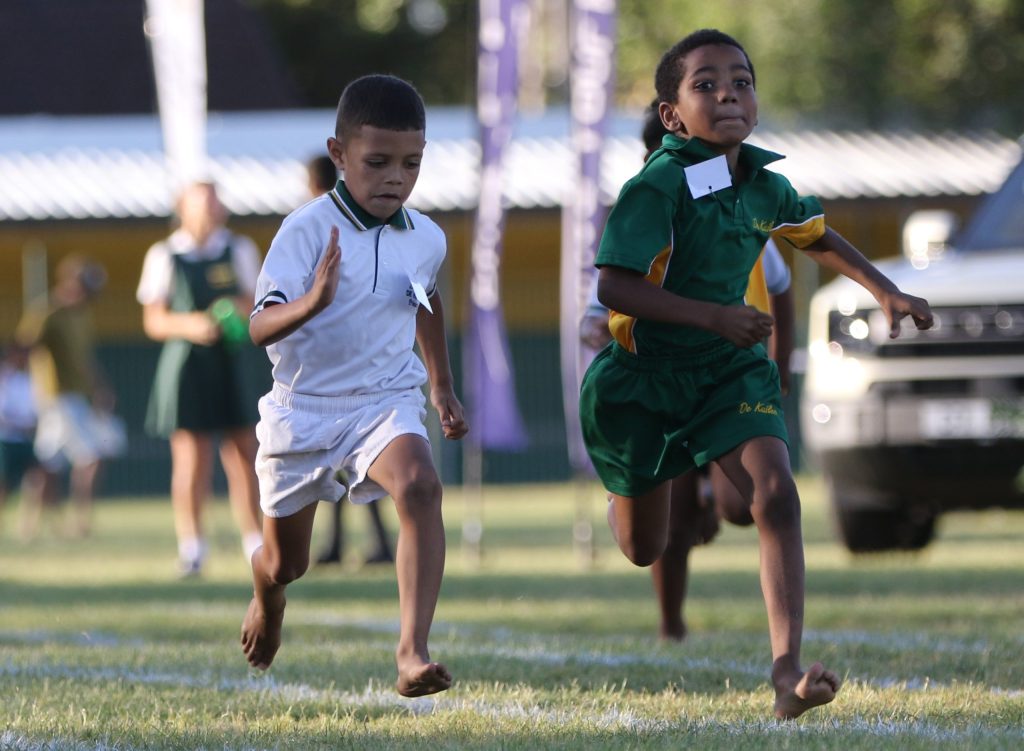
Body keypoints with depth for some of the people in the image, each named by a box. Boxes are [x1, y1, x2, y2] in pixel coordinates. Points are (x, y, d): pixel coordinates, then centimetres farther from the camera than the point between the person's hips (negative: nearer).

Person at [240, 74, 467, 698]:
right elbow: (261, 327, -26)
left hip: (387, 401, 2)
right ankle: (267, 601, 54)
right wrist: (312, 303, -46)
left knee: (421, 486, -32)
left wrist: (443, 386, 30)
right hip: (304, 407, -2)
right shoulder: (306, 231, -17)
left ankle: (414, 652, -37)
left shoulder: (427, 240, -2)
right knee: (285, 563, 14)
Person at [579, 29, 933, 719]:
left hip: (730, 370, 4)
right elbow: (613, 287, -28)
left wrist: (887, 292, 10)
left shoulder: (766, 185, -2)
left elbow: (820, 238, 20)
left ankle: (788, 668, -25)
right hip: (645, 375, -4)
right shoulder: (657, 187, -22)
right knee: (643, 551, 11)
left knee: (777, 498, -20)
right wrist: (714, 315, -35)